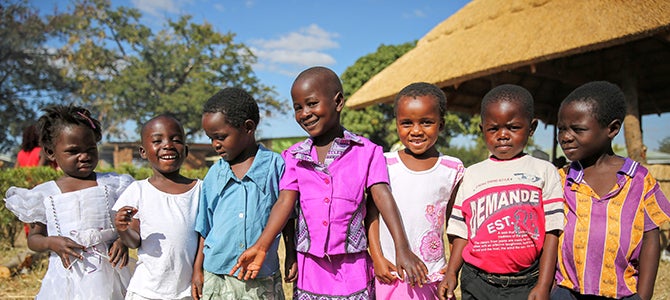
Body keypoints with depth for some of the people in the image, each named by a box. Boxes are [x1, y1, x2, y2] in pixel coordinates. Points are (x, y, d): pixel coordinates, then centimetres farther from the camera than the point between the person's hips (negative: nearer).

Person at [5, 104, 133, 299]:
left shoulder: (112, 184, 0)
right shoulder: (44, 194, 1)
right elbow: (33, 238, 10)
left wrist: (123, 241, -12)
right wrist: (51, 242, -9)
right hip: (67, 278, 0)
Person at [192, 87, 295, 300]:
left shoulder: (276, 166, -5)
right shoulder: (214, 174, 4)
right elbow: (205, 228, 10)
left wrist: (292, 256, 2)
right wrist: (197, 269, 10)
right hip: (216, 278, 3)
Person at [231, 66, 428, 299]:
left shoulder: (367, 151, -2)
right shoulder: (294, 156, 6)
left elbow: (382, 197, -11)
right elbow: (285, 202, -3)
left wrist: (402, 249, -21)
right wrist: (261, 247, -16)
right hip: (309, 271, 2)